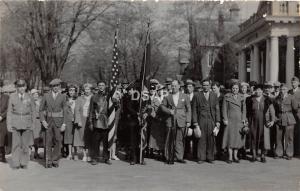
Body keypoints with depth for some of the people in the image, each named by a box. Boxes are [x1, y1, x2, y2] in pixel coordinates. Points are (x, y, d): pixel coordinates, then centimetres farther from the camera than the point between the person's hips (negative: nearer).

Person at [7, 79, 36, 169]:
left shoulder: (29, 97, 3)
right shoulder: (12, 97, 2)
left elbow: (33, 111, 9)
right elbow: (9, 111, 5)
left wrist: (33, 123, 3)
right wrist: (9, 124, 1)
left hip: (26, 123, 1)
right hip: (15, 123, -1)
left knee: (25, 144, 2)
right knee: (16, 143, -2)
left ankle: (24, 163, 13)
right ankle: (16, 163, 7)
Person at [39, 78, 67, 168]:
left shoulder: (63, 97, 3)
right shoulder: (46, 96, 5)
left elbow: (65, 111, 2)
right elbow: (41, 109, 7)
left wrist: (64, 124, -5)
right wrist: (43, 121, -4)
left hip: (58, 121, 0)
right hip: (48, 121, 1)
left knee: (58, 141, 0)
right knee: (48, 142, 2)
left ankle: (55, 161, 11)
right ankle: (48, 162, 9)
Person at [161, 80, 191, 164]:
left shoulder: (184, 97, 10)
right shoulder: (167, 97, 10)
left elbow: (188, 109, 9)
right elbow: (163, 106, 14)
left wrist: (188, 121, 3)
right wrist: (169, 111, -6)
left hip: (181, 121, 0)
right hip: (171, 121, 0)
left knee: (180, 140, 0)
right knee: (170, 140, -2)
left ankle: (179, 157, 8)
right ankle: (169, 158, 4)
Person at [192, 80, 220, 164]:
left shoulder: (214, 96, 11)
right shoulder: (197, 96, 6)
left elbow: (217, 109, 9)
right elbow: (194, 110, 5)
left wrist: (217, 121, 1)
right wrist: (195, 122, -2)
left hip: (211, 120, 1)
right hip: (201, 121, -1)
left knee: (211, 139, 0)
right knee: (201, 139, -1)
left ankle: (210, 157, 10)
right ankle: (201, 158, 7)